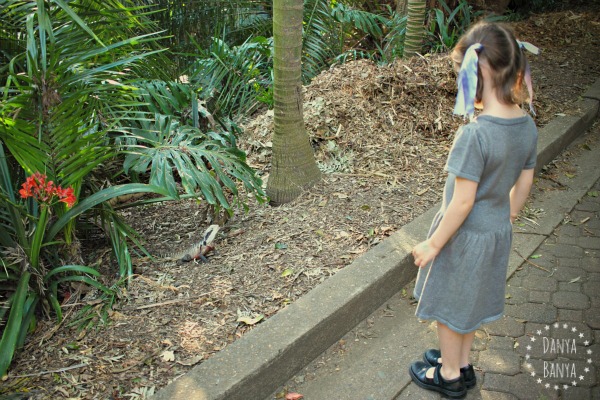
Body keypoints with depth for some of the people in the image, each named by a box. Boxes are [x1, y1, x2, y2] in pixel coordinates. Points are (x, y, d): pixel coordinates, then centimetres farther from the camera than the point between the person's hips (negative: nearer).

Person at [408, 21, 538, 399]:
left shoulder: (475, 133, -31)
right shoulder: (527, 126, -7)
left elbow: (463, 202, -26)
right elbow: (524, 183, 4)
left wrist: (433, 244, -14)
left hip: (465, 236, -7)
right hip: (498, 232, 7)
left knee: (449, 306, 15)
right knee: (471, 300, 26)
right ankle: (461, 361, 46)